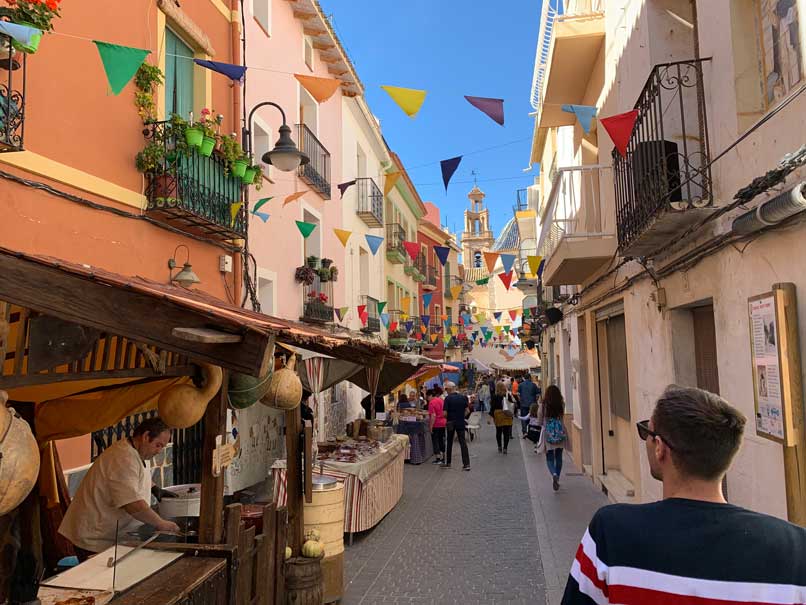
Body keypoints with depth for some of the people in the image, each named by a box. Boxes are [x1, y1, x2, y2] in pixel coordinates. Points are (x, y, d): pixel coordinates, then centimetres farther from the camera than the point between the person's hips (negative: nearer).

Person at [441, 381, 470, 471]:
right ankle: (466, 464, -4)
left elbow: (444, 413, -15)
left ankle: (448, 463, 20)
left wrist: (447, 418, 6)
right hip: (461, 423, 3)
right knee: (463, 443, 3)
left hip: (451, 423, -2)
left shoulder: (448, 398, -12)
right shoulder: (463, 397, -1)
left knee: (449, 443, 11)